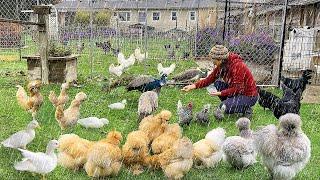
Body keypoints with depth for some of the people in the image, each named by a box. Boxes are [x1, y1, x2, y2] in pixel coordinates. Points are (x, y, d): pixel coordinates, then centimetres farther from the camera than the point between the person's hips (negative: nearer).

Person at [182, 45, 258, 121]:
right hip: (237, 92, 8)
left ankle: (246, 109, 0)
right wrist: (194, 85, -12)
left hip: (250, 96, -8)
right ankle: (229, 104, 5)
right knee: (218, 83, -5)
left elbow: (237, 89, -27)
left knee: (224, 107, -23)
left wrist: (220, 93, -27)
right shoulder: (222, 66, -3)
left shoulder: (237, 66, -26)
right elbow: (209, 79, -2)